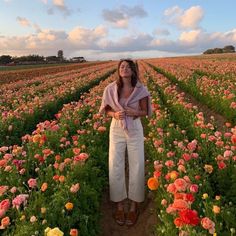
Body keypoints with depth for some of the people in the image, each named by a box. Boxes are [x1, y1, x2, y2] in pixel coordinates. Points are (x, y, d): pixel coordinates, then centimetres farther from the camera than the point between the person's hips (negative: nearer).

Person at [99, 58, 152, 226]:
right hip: (116, 130, 1)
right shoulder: (111, 89, -5)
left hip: (135, 130, 0)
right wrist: (115, 114, -19)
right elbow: (107, 110, 3)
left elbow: (145, 112, 0)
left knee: (137, 167, 2)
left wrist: (134, 112, -21)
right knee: (115, 167, 3)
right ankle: (119, 205, 23)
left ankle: (134, 205, 22)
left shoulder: (141, 89, -7)